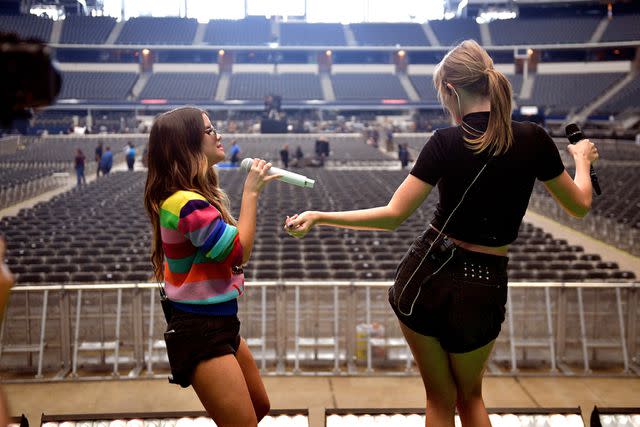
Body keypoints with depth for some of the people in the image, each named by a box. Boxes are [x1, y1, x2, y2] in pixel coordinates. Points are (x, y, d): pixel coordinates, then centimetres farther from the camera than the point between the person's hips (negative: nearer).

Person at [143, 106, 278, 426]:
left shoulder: (198, 195, 9)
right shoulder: (188, 203, -24)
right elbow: (240, 251, -18)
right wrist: (251, 192, -13)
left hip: (220, 323, 11)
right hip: (200, 331, -11)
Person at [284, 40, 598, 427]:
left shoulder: (445, 143, -11)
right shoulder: (533, 139, -6)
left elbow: (393, 215, -13)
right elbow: (580, 205, 8)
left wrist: (319, 217, -5)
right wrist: (582, 159, 28)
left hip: (426, 275, -1)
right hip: (485, 286, 1)